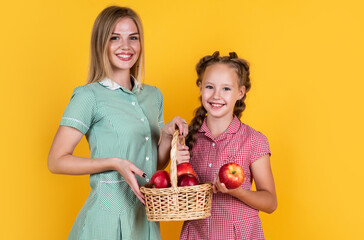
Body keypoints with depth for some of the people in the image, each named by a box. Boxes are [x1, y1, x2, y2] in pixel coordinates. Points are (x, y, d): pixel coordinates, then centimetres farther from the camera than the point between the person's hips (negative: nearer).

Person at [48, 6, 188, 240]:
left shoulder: (154, 95, 9)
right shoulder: (89, 96, -9)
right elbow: (56, 161, -10)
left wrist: (168, 135, -4)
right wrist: (114, 163, -18)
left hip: (147, 218, 6)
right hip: (109, 217, -6)